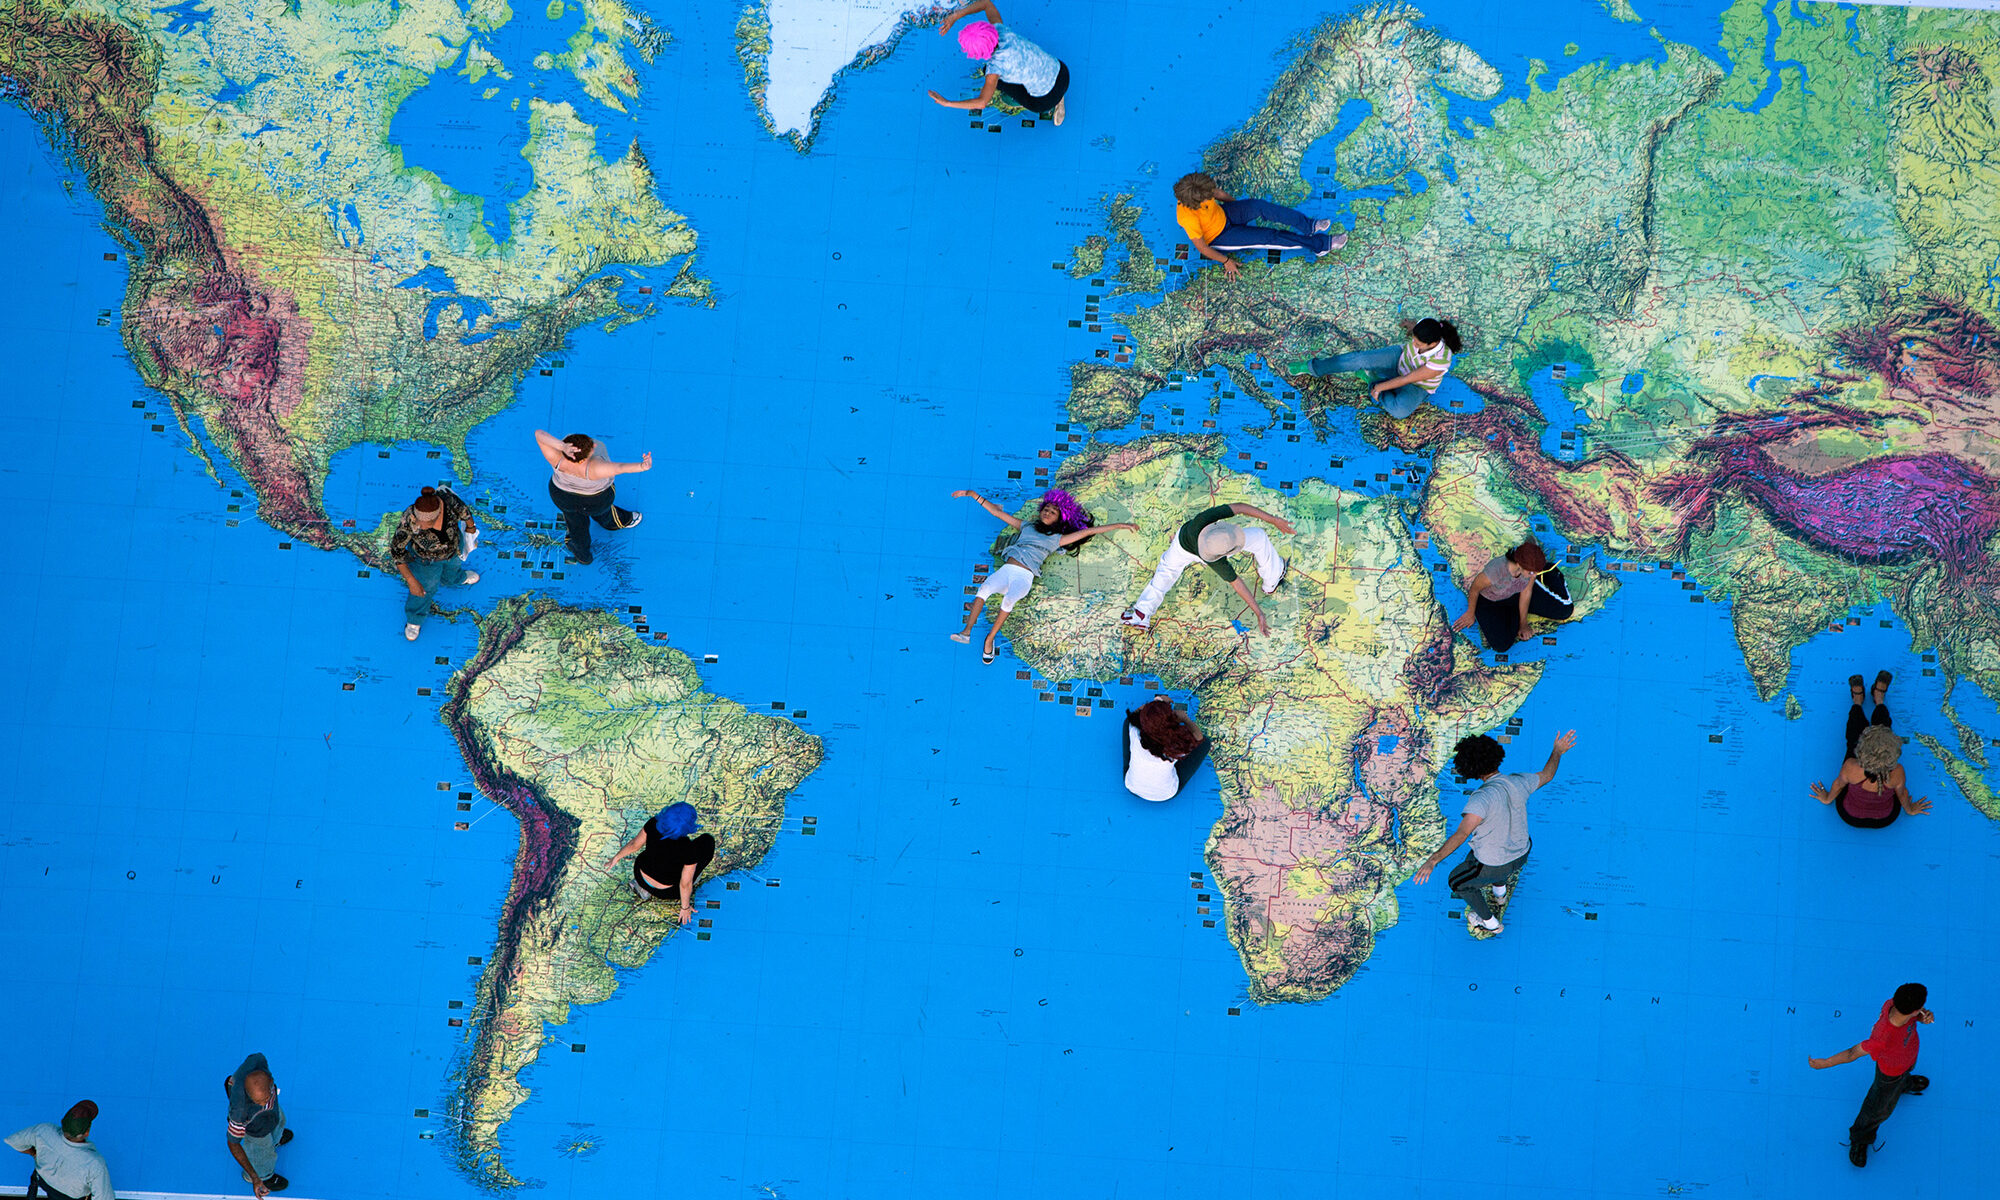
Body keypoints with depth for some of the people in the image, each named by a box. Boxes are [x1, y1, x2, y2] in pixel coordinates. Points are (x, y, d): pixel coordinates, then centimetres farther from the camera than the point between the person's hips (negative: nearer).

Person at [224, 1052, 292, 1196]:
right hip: (256, 1127, -4)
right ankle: (261, 1174, 65)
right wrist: (255, 1178, -32)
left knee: (279, 1121, 39)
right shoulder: (241, 1108, -49)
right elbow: (233, 1143, -30)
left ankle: (274, 1139, 75)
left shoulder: (258, 1061, -42)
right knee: (264, 1154, 30)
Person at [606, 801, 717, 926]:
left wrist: (616, 857, 14)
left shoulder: (654, 824, -24)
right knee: (707, 840, 4)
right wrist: (685, 908, -2)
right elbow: (685, 884, -21)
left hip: (641, 877, 3)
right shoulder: (690, 850, -33)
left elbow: (634, 845, -7)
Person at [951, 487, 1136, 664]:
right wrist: (973, 494, 26)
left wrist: (1120, 525, 18)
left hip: (1025, 577, -2)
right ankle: (967, 632, -34)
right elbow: (997, 511, 28)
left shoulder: (1057, 539, 21)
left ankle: (990, 638, -22)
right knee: (985, 588, -30)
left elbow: (1089, 531, 19)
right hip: (1007, 569, 2)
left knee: (1008, 600, -33)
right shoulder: (1026, 527, 28)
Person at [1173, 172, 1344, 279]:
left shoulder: (1196, 189, -21)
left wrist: (1241, 207, 18)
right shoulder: (1188, 217, -39)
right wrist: (1226, 261, -15)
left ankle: (1309, 226, -11)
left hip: (1224, 215, 6)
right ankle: (1321, 244, -8)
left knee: (1259, 206, -21)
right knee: (1268, 237, -15)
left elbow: (1216, 192, 2)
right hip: (1219, 238, -6)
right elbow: (1201, 247, -25)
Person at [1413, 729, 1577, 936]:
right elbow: (1546, 775, 7)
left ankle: (1490, 922, 39)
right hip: (1521, 854, 6)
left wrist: (1434, 860, -50)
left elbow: (1461, 834, -45)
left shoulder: (1482, 798, -35)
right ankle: (1500, 893, 59)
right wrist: (1558, 751, 25)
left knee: (1456, 881, 24)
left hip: (1493, 867, -6)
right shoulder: (1519, 783, -15)